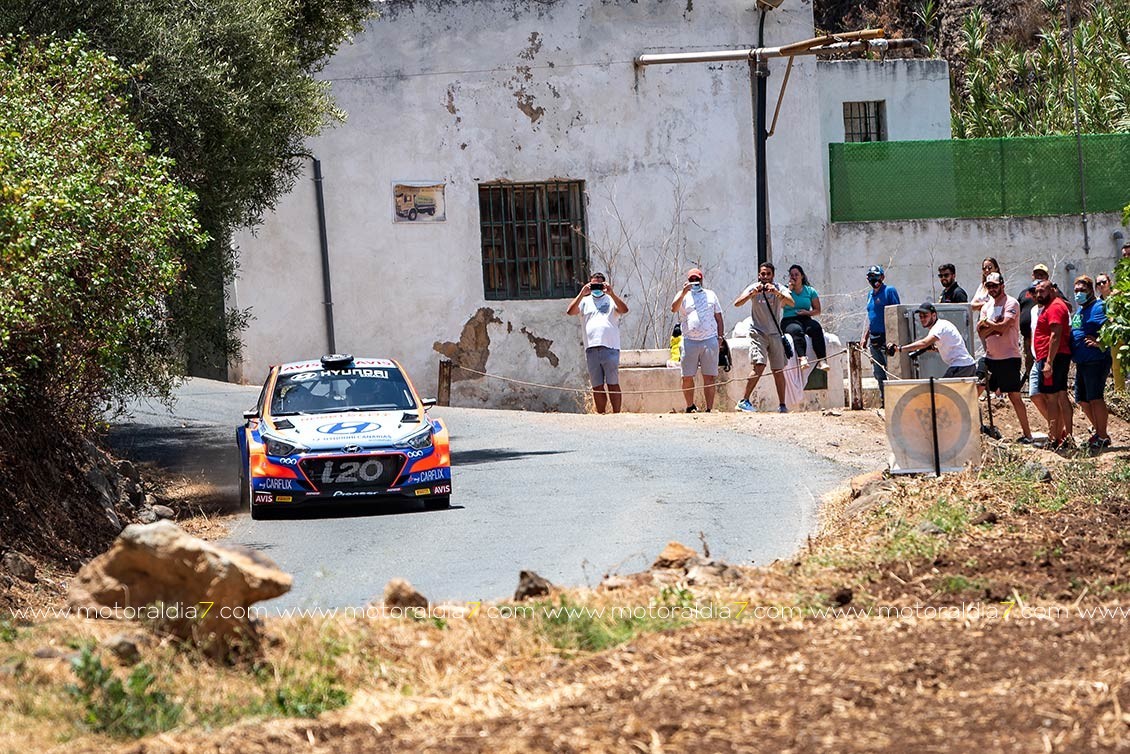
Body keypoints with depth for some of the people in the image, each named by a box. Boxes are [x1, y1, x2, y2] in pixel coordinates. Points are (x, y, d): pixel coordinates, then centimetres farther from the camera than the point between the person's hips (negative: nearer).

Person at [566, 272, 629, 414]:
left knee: (613, 385, -4)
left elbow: (624, 310, -8)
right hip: (591, 349, 3)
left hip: (610, 348, -3)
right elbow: (570, 311, 3)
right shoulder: (585, 301, 17)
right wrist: (581, 294, -6)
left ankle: (616, 414, -2)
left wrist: (611, 294, -16)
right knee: (597, 387, 5)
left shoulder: (611, 300, 10)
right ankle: (600, 415, 10)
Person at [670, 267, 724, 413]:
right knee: (687, 377, -1)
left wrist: (720, 337, 8)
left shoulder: (710, 295, 18)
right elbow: (674, 308, -8)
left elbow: (719, 317, 18)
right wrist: (683, 293, -20)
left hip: (709, 340, 1)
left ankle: (709, 409, -1)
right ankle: (690, 406, 13)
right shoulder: (683, 295, 11)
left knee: (709, 377, -3)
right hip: (689, 341, -1)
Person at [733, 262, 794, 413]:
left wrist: (777, 293, -34)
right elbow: (737, 303, -14)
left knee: (778, 371, 5)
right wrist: (752, 293, -28)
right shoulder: (753, 288, -1)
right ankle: (744, 401, -15)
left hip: (775, 334, 2)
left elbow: (792, 303, -19)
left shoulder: (780, 289, -1)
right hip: (758, 332, -2)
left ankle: (782, 405, 13)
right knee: (759, 366, -19)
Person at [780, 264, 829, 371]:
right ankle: (802, 357, -59)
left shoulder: (810, 291, 16)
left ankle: (822, 360, -45)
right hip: (789, 320, -2)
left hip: (805, 319, 2)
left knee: (816, 328, -32)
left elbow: (817, 310, 15)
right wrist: (789, 289, -1)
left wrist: (808, 312, -5)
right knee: (797, 330, -38)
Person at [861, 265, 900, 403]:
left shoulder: (889, 291, -6)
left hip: (886, 337, -8)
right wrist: (865, 336, 20)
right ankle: (884, 400, 15)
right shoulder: (870, 295, 18)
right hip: (874, 338, 8)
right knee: (878, 373, 9)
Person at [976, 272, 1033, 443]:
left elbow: (1003, 326, -19)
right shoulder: (987, 307, 14)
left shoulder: (1011, 303, -8)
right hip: (990, 357, 7)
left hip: (1009, 357, -7)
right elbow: (982, 333, 5)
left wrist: (987, 322, -4)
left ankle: (1027, 434, 0)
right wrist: (995, 325, -13)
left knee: (1014, 396, -5)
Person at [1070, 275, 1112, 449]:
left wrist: (1100, 343, -29)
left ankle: (1102, 437, -8)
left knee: (1095, 398, -12)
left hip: (1096, 360, -10)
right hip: (1081, 362, 10)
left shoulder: (1099, 307, -9)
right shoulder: (1079, 311, 21)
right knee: (1082, 400, 12)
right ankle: (1100, 433, 23)